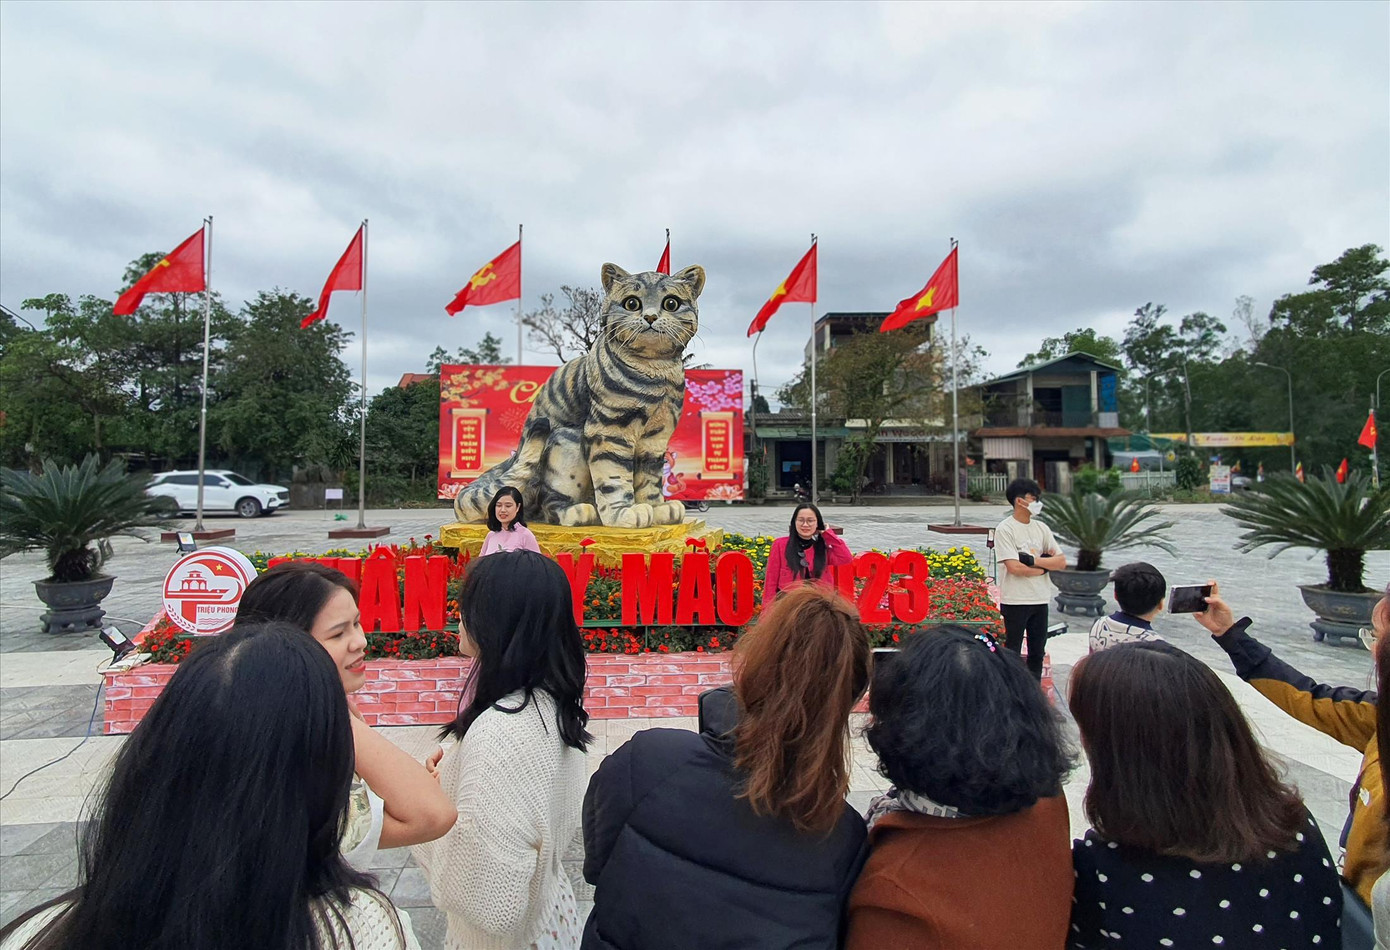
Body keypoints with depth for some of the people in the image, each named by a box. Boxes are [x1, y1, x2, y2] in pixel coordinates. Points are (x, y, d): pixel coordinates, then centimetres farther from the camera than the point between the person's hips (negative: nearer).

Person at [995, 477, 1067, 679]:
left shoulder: (1041, 528, 9)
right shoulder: (1005, 529, -10)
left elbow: (1061, 562, 3)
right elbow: (1014, 567, -19)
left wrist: (1033, 560, -12)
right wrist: (1044, 567, -5)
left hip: (1040, 600, 6)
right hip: (1015, 601, -6)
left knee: (1037, 651, 13)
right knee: (1012, 652, 4)